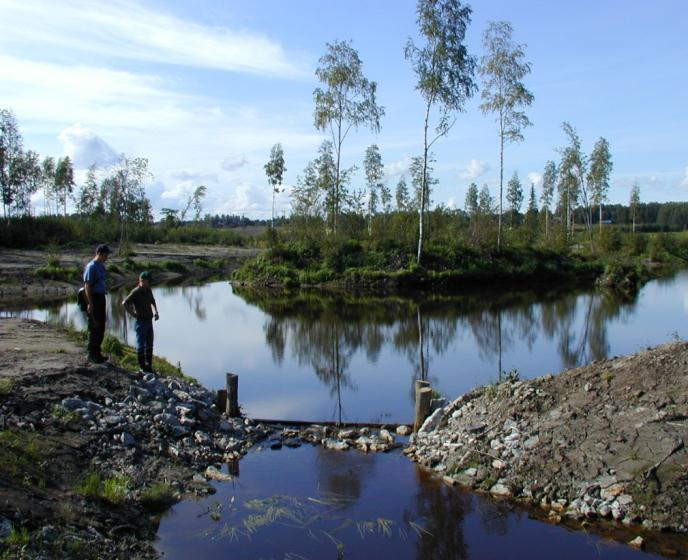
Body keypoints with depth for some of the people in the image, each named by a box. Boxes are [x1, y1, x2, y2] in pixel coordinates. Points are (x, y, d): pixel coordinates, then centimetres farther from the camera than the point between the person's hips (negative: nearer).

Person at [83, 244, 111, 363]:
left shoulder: (101, 266, 14)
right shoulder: (91, 267, -14)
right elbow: (87, 286, -18)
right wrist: (90, 303, -22)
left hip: (101, 298, 9)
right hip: (94, 298, -9)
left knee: (101, 327, 13)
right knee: (94, 328, -4)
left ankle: (97, 352, 22)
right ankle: (92, 355, 3)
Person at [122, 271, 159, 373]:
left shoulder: (148, 290, 8)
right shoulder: (136, 291, -13)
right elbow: (124, 303, -21)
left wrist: (155, 312, 13)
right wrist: (133, 314, -14)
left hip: (149, 321, 8)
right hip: (141, 321, -8)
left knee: (149, 345, 13)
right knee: (141, 345, 0)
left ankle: (149, 366, 22)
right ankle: (142, 367, 5)